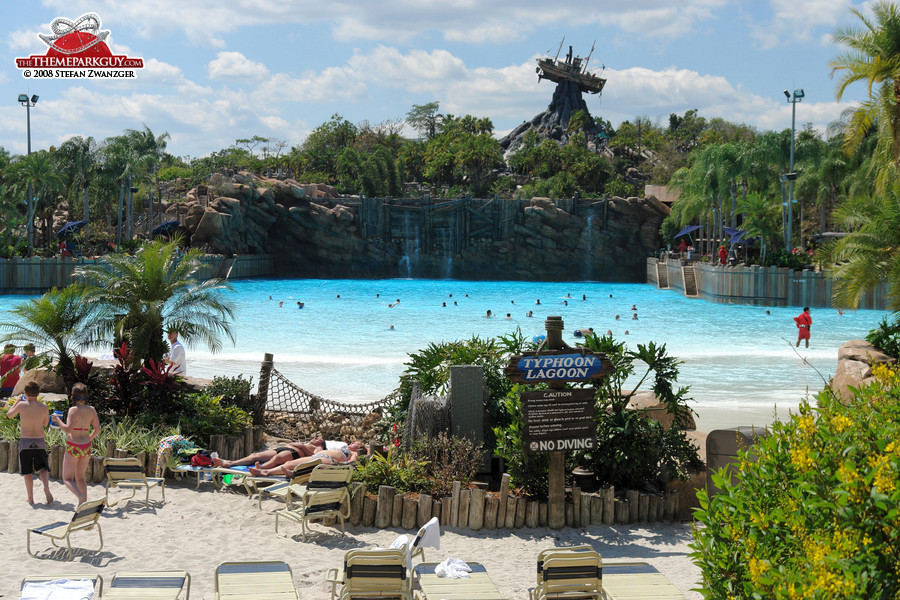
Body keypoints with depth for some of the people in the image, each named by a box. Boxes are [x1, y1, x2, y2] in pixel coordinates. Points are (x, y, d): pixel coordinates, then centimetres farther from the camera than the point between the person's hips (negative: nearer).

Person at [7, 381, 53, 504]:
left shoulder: (21, 405, -9)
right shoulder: (44, 407, -3)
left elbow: (9, 414, 10)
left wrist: (16, 401, 22)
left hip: (25, 441, -1)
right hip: (40, 441, 1)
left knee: (27, 472, 8)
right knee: (43, 468, 12)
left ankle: (30, 498, 10)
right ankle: (46, 486, -17)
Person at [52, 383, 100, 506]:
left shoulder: (73, 410, -14)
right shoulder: (91, 410, 3)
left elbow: (68, 430, -22)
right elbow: (97, 429, 7)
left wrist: (57, 420, -8)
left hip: (73, 448, -6)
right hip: (86, 447, 6)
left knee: (67, 479, 2)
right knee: (80, 477, 21)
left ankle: (81, 496, -24)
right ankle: (84, 503, 13)